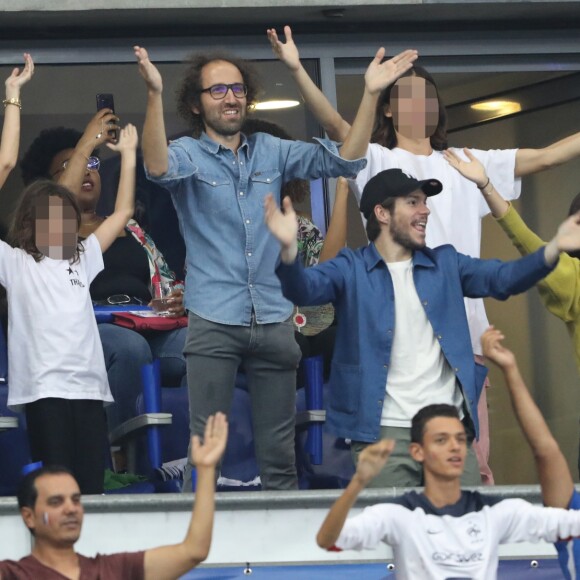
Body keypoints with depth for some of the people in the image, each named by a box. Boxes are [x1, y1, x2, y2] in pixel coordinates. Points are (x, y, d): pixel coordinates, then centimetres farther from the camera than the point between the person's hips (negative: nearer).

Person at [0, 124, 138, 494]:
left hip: (88, 387, 5)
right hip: (44, 390, -5)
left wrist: (128, 155, 18)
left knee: (91, 488, 1)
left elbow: (123, 212, 23)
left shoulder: (81, 260, 21)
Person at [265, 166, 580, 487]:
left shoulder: (445, 264, 15)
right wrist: (289, 249, -35)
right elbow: (303, 288, -13)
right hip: (385, 431, -3)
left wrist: (553, 249, -13)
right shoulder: (352, 269, 3)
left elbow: (502, 278, 5)